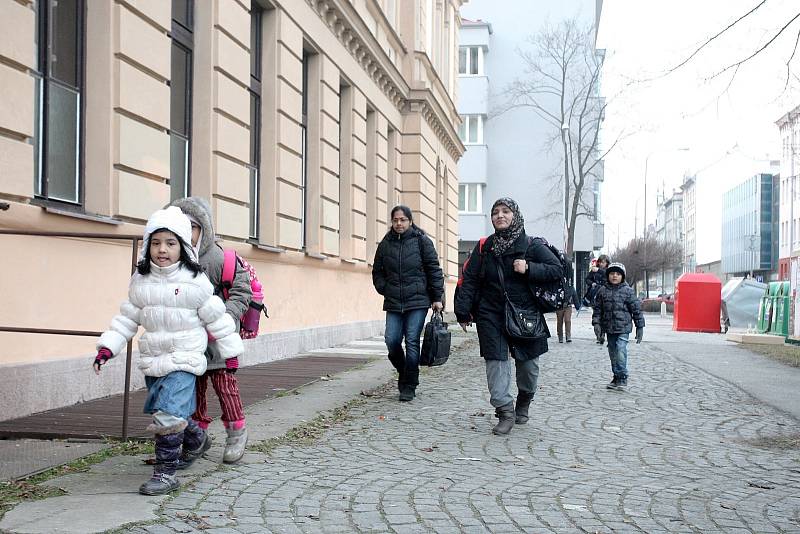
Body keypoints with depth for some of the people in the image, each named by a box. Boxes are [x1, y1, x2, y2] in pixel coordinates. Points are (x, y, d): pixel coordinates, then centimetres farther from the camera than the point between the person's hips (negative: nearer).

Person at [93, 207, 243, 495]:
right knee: (168, 413, 18)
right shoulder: (140, 281, 4)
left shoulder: (194, 281, -10)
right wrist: (108, 347, 2)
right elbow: (127, 317, 10)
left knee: (168, 415, -17)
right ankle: (195, 438, 46)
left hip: (184, 360, -6)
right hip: (152, 360, 6)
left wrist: (231, 351, 5)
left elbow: (216, 317, -1)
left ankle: (166, 472, -6)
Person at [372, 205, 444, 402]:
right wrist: (385, 289, 5)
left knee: (412, 342, -6)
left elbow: (434, 269, 1)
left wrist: (437, 297, -2)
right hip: (393, 304, 3)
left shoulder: (421, 241, 1)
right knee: (391, 340, -4)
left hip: (417, 301, -3)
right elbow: (377, 271, 19)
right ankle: (403, 373, 23)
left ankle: (409, 386, 4)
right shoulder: (385, 244, 10)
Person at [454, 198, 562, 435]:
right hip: (491, 315, 1)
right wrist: (463, 312, -2)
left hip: (525, 313, -1)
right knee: (496, 360, -10)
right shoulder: (484, 247, 4)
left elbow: (557, 269, -3)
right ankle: (505, 411, -7)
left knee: (528, 362, 9)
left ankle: (523, 403, 35)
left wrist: (529, 269, -18)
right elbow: (469, 280, 4)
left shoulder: (531, 245, -1)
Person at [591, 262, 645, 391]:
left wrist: (640, 327, 0)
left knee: (621, 352, -15)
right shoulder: (603, 291, 8)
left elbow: (636, 309, 1)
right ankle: (616, 377, 21)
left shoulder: (628, 291, -1)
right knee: (613, 353, 10)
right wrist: (596, 323, 0)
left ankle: (622, 378, -5)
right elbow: (597, 308, 12)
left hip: (623, 328, -4)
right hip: (609, 328, 4)